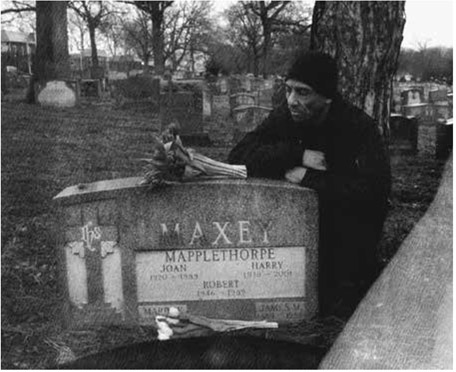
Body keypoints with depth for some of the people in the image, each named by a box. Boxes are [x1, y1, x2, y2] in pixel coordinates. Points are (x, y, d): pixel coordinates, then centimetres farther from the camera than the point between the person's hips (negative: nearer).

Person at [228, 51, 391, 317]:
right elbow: (238, 156, -17)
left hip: (354, 224, -4)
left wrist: (309, 179, -29)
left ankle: (353, 289, -6)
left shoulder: (359, 126, -18)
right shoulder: (285, 118, -6)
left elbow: (376, 188, -32)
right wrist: (298, 154, -28)